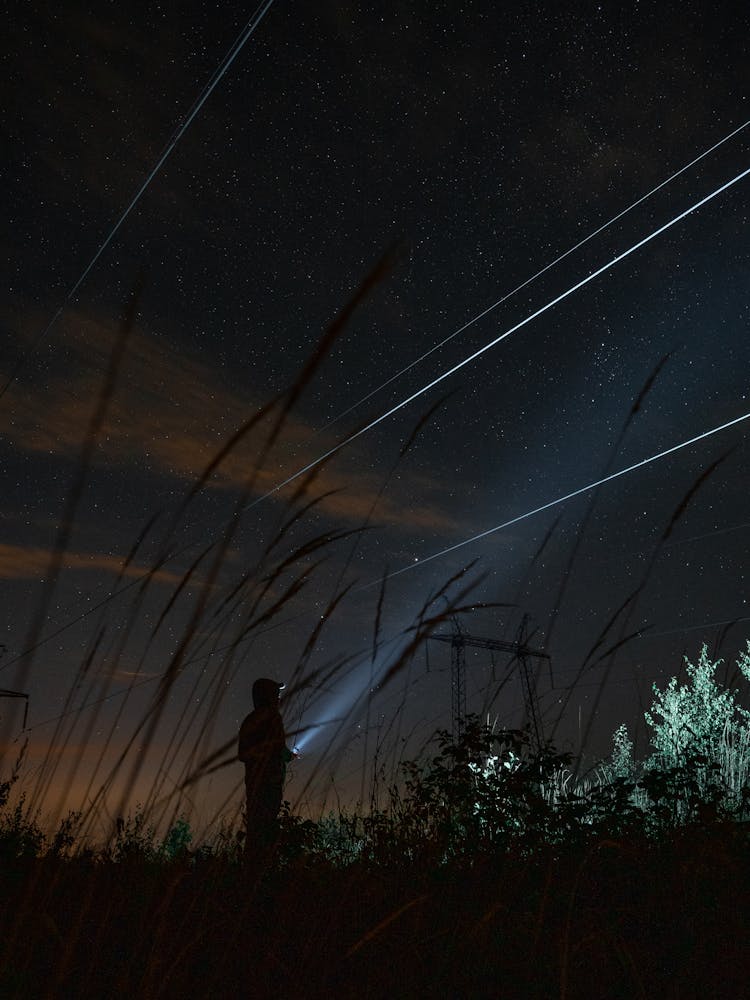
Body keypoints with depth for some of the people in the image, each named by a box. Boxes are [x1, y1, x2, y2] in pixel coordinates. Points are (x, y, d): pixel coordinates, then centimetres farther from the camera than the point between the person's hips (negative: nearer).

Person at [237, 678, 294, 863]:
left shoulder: (249, 720, 15)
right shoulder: (272, 717, -8)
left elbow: (242, 754, 17)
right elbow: (279, 748, -14)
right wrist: (289, 755, 9)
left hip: (252, 780, 8)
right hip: (270, 780, -8)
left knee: (253, 826, 10)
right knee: (267, 828, -7)